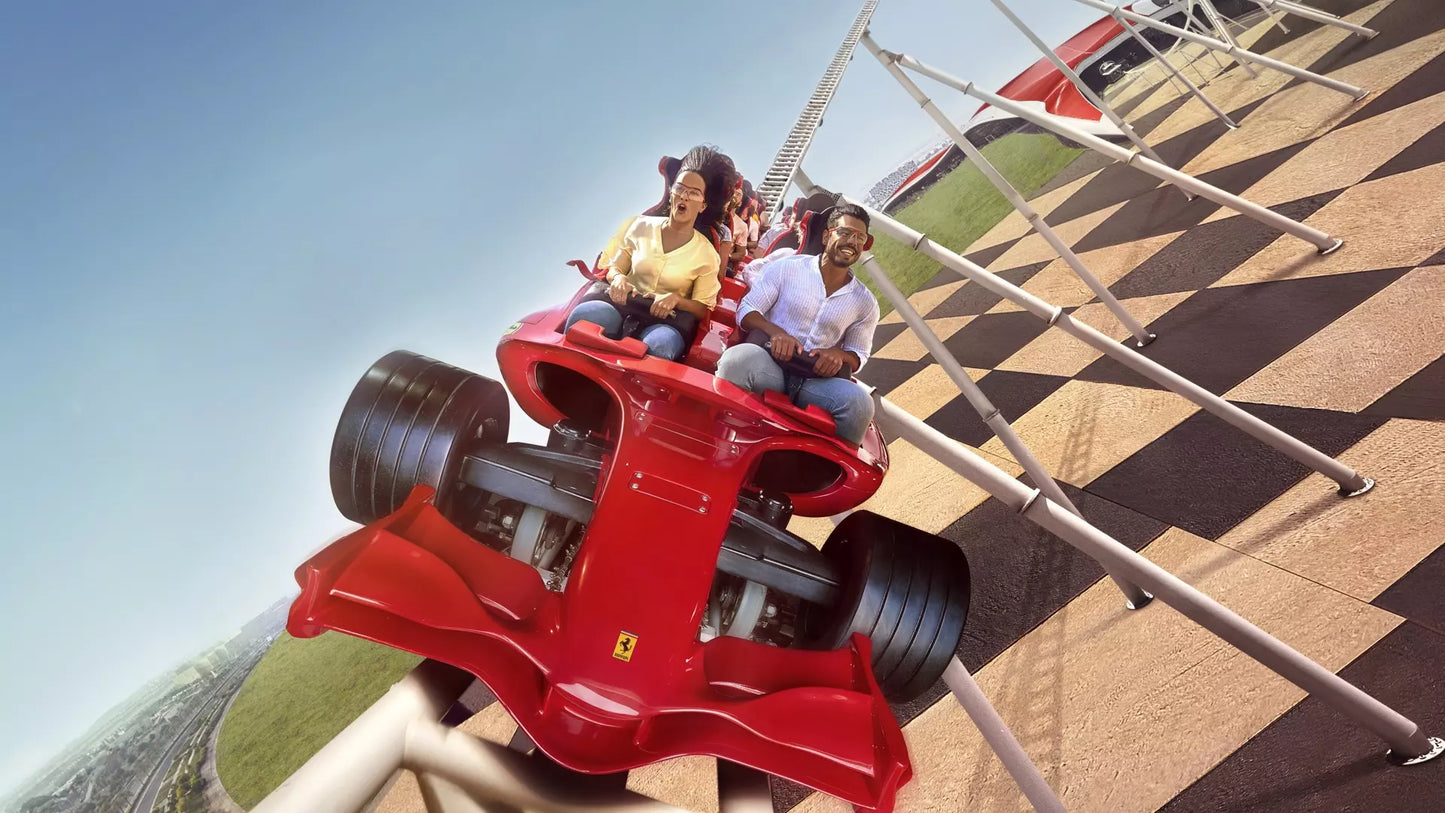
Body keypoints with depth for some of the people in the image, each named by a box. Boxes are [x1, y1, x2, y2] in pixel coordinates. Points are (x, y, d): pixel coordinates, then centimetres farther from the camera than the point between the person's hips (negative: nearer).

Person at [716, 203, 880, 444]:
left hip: (816, 380, 2)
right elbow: (747, 311, 5)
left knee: (859, 402, -31)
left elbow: (858, 356, 21)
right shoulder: (786, 268, 8)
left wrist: (839, 355, -5)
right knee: (739, 357, -38)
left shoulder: (866, 303, 15)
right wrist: (775, 332, -17)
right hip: (768, 365, -2)